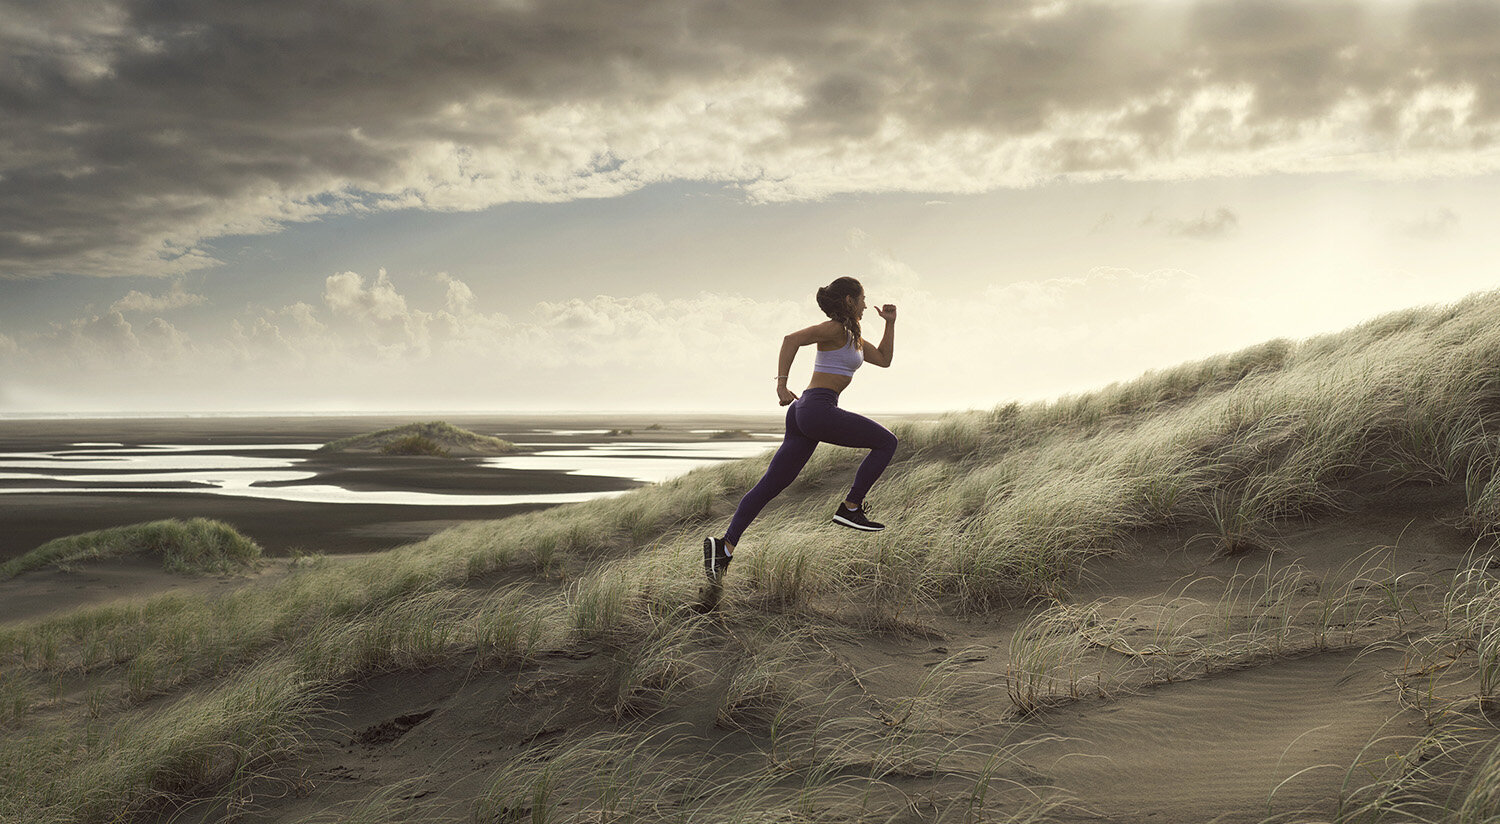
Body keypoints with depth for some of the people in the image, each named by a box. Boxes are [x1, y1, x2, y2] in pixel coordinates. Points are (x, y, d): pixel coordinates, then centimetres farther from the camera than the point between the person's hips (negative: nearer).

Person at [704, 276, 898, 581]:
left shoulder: (850, 335, 24)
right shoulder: (834, 328, -6)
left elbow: (884, 359, 30)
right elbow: (791, 338, -18)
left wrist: (890, 323, 21)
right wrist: (782, 383, -22)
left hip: (804, 415, 10)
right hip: (819, 409, -10)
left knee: (770, 486, 2)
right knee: (887, 442, 2)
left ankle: (725, 546, -7)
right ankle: (851, 508, 1)